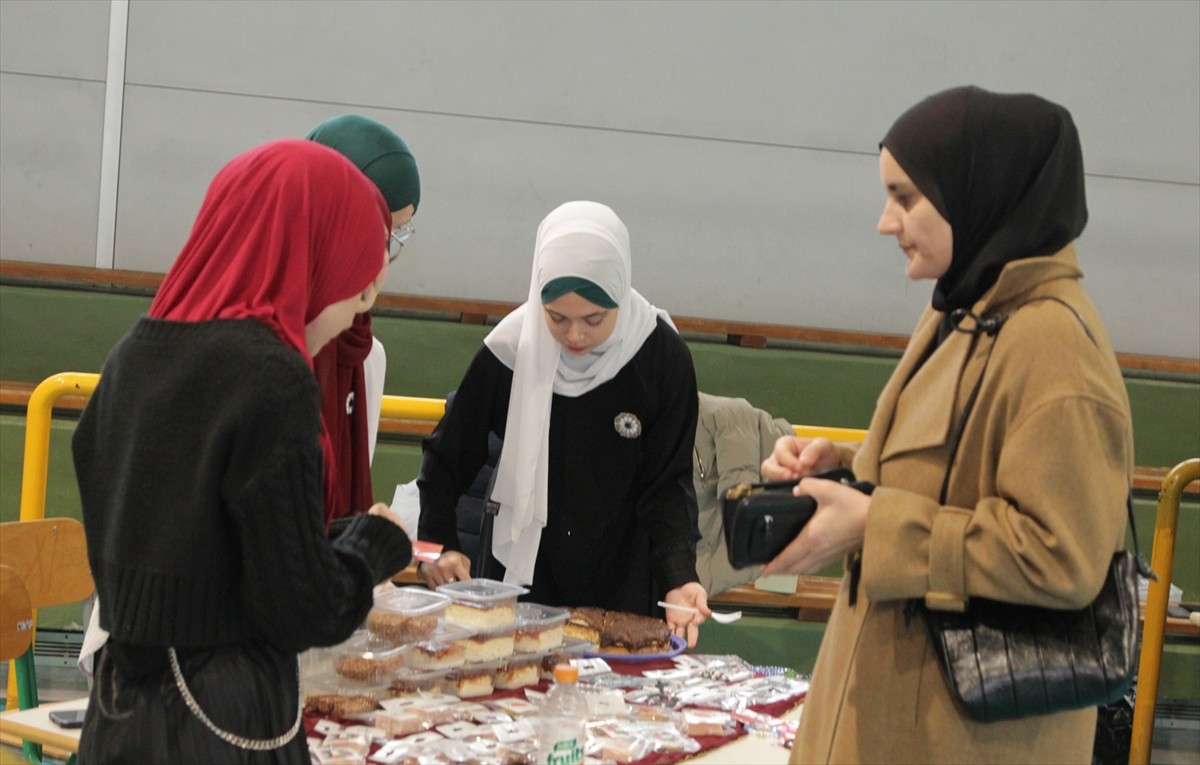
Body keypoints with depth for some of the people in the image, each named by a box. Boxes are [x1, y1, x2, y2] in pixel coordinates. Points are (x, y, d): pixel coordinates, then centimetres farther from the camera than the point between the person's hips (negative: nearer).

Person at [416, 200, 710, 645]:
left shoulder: (662, 358, -13)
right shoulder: (511, 349, -12)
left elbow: (666, 484, -8)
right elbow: (447, 458, 0)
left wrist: (678, 578, -22)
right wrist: (438, 545, -12)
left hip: (622, 592, 0)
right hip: (519, 580, 1)